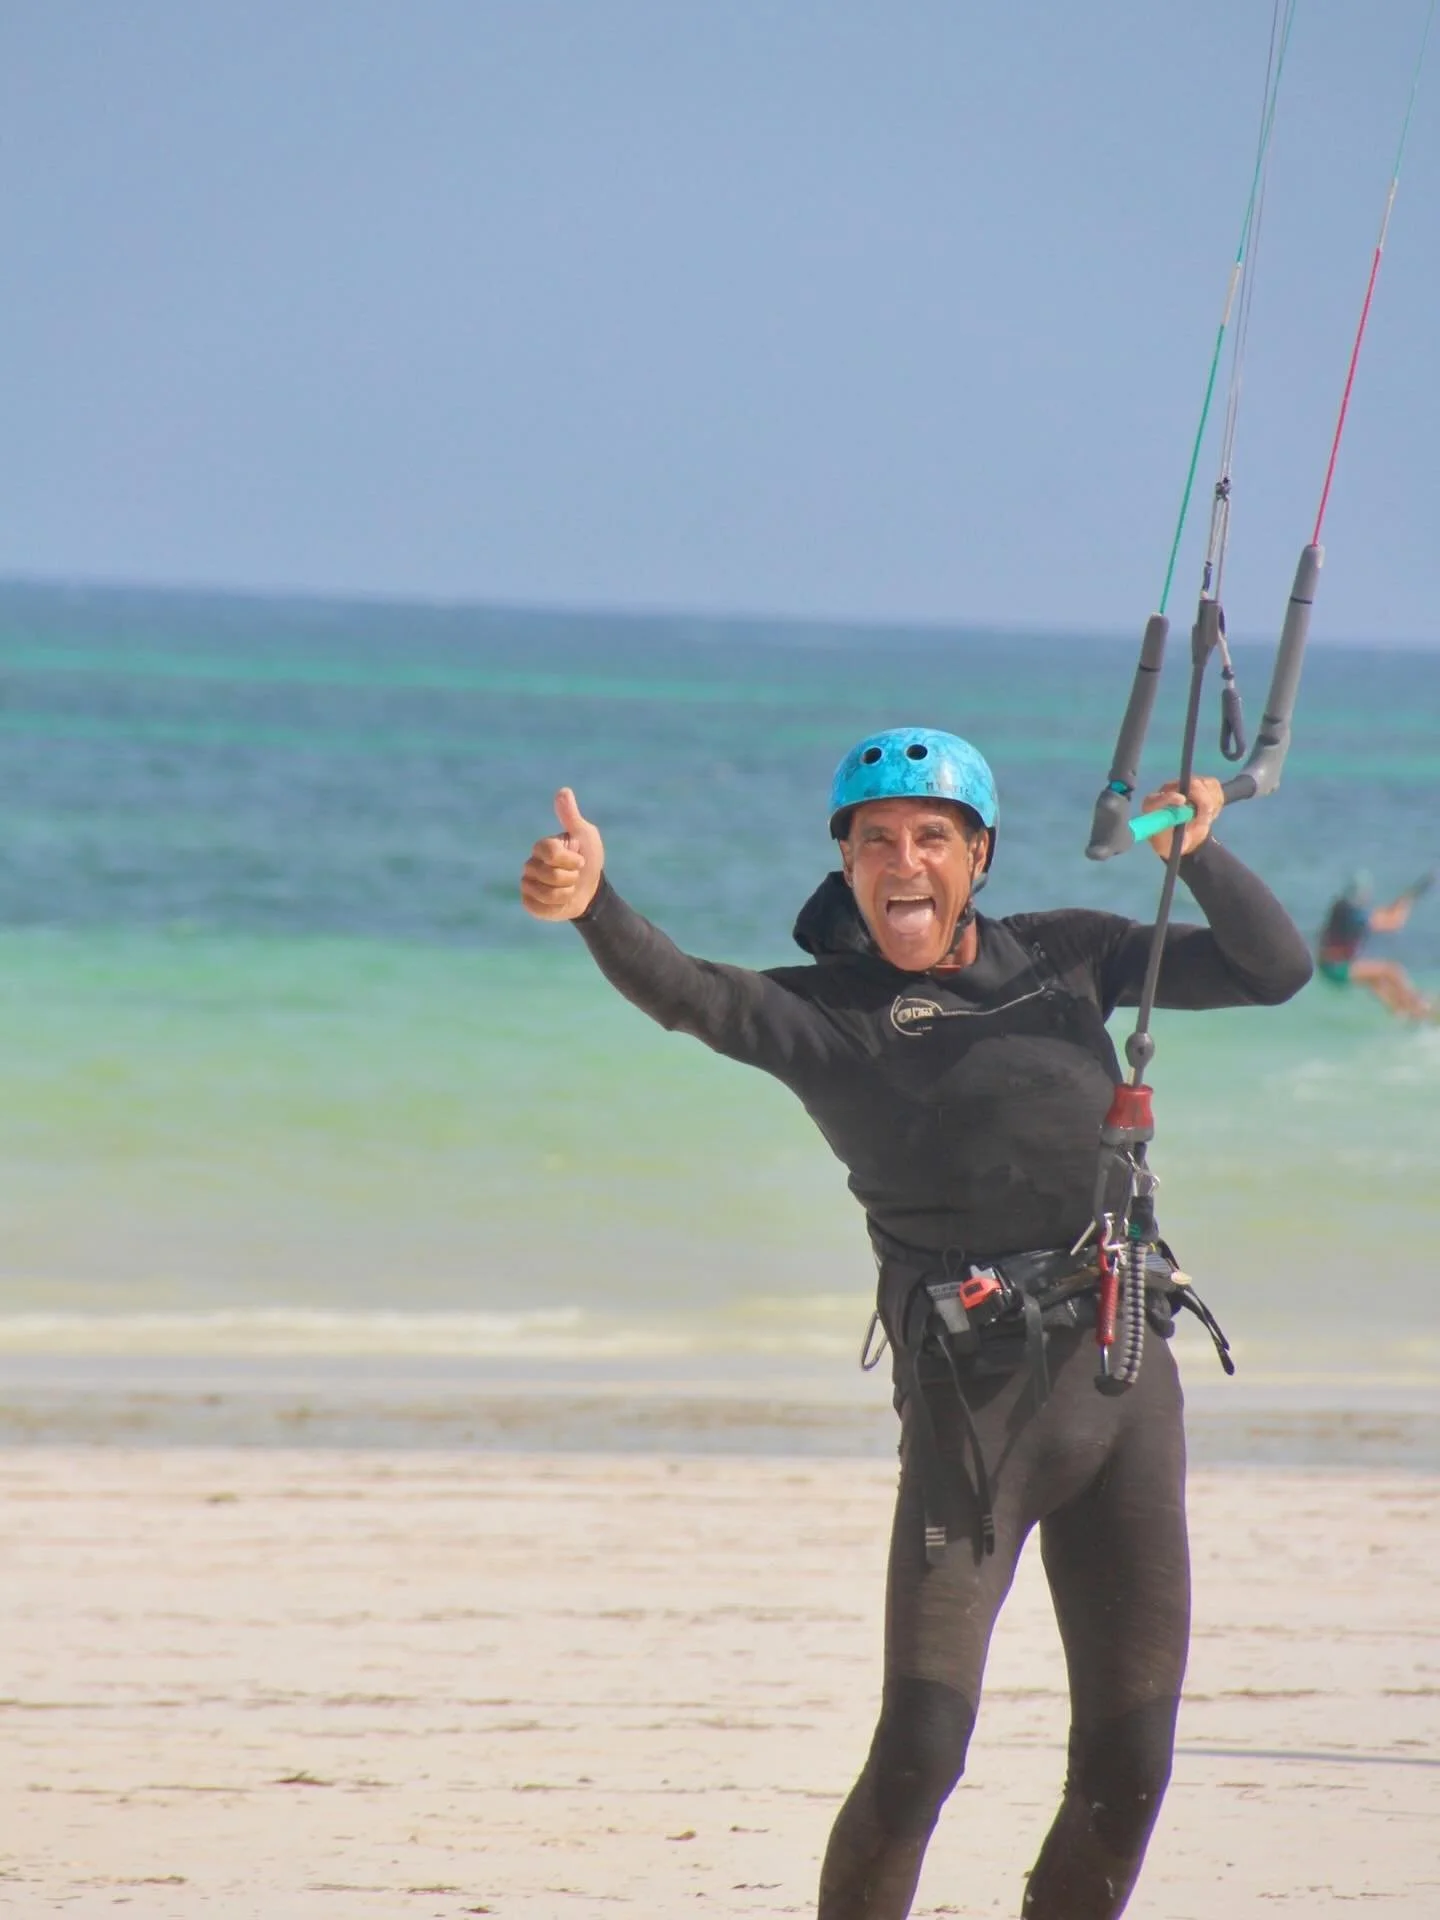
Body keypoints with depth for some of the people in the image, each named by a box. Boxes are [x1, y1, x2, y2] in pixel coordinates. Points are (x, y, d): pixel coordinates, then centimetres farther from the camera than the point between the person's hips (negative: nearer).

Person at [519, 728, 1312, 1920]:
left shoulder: (1071, 957, 14)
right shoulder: (825, 1012, 2)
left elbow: (1276, 969, 13)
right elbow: (686, 996, -17)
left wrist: (1199, 848, -3)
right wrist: (592, 906, -36)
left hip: (1128, 1382, 4)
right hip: (973, 1402, -4)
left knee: (1128, 1767, 4)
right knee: (919, 1752, -15)